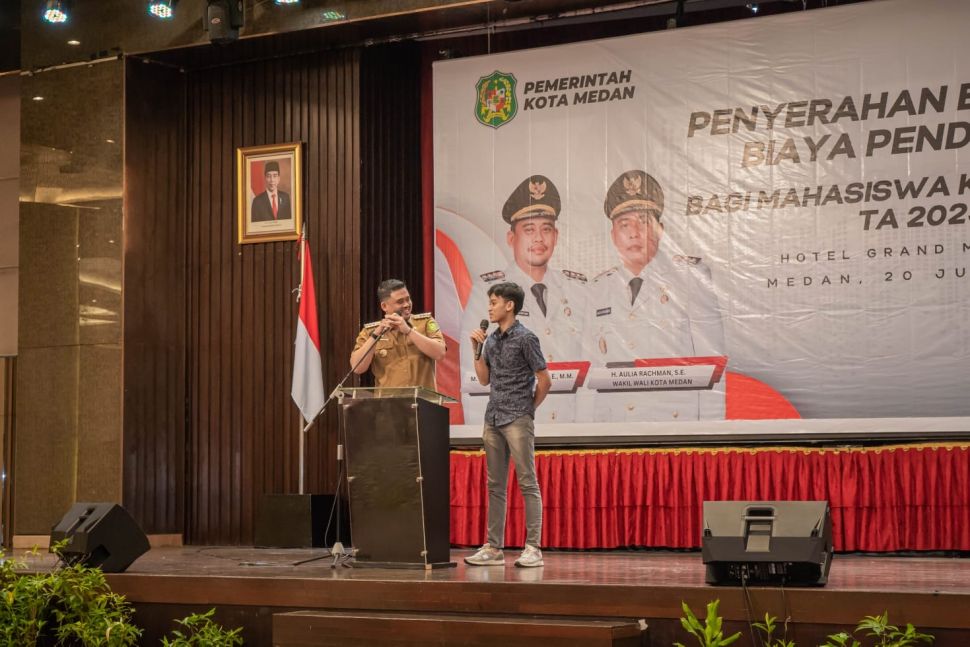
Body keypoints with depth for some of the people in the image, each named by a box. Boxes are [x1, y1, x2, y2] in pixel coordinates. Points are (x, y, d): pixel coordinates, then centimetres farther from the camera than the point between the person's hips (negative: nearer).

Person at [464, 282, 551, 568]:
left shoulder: (525, 338, -7)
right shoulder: (491, 340, 13)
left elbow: (544, 380, -6)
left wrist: (529, 409, 1)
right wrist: (477, 348, 6)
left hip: (518, 420, -7)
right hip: (493, 420, 7)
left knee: (528, 483, -5)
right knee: (495, 485, 8)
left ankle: (533, 548, -4)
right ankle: (493, 547, 12)